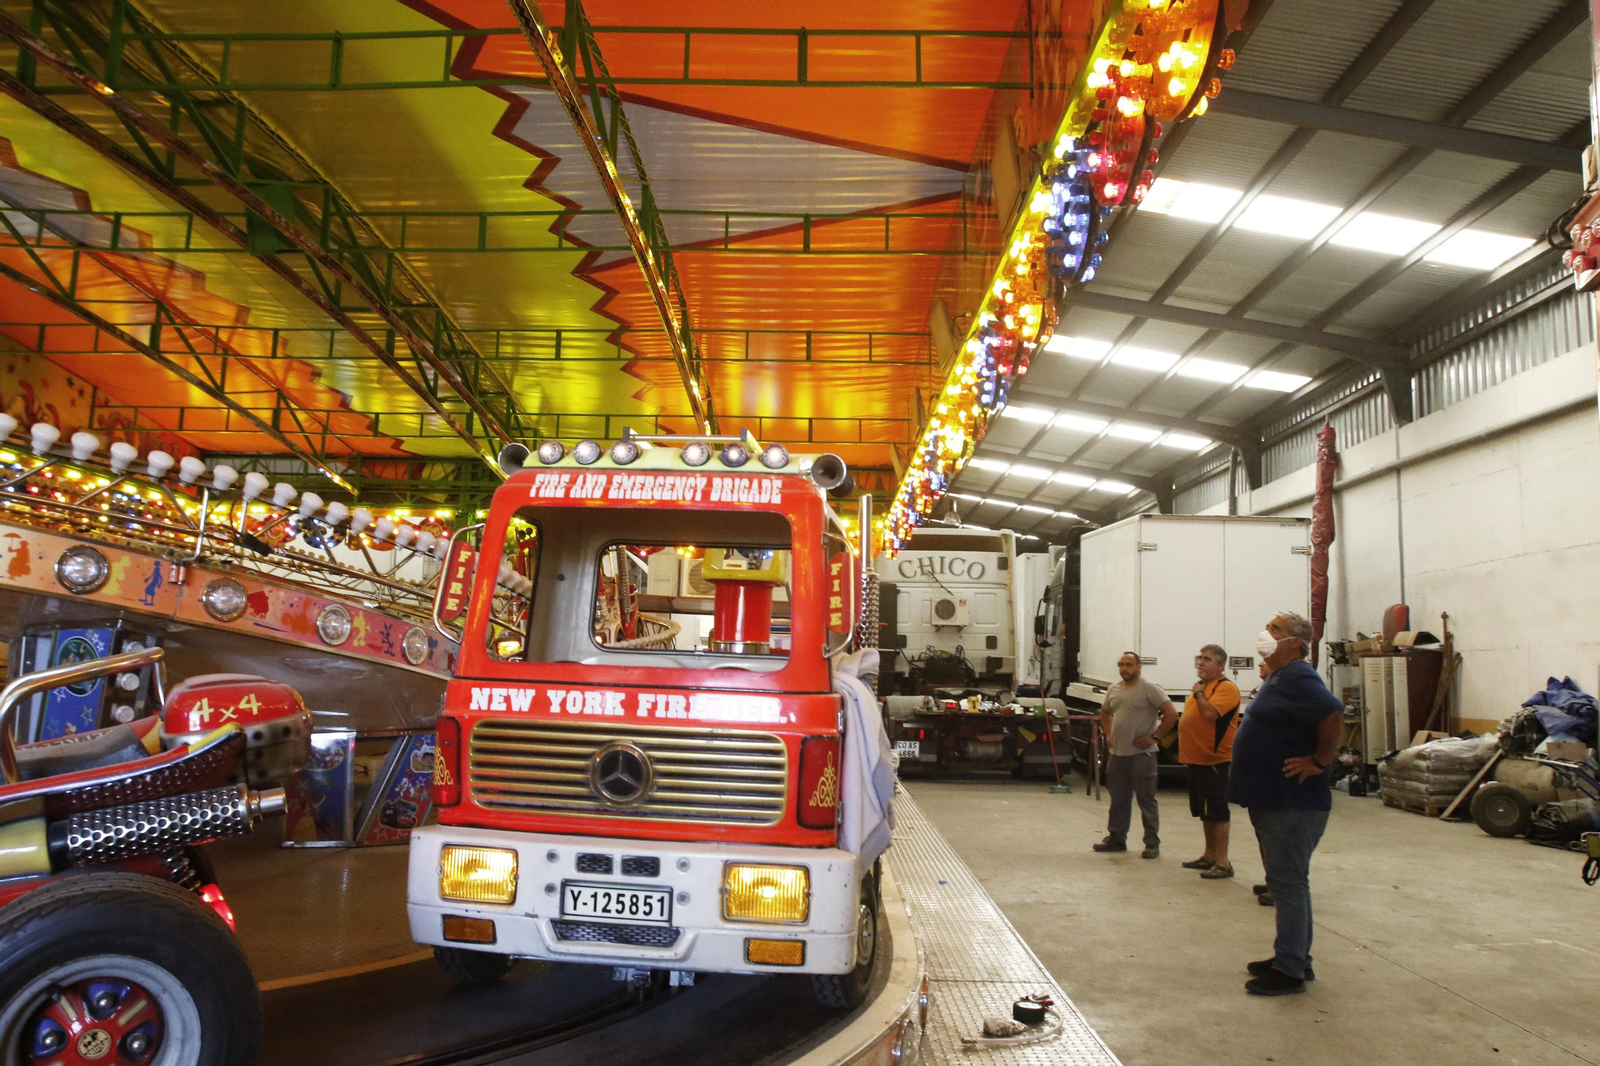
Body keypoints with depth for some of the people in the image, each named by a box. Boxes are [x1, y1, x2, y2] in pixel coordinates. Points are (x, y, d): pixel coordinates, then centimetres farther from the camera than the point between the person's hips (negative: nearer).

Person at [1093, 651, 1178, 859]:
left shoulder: (1149, 689, -9)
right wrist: (1108, 735, 16)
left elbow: (1171, 714, -14)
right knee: (1118, 799, 14)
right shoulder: (1113, 690, 11)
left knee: (1146, 800, 1)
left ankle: (1152, 844, 9)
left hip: (1141, 754, -6)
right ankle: (1116, 838, 24)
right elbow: (1105, 713, 29)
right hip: (1117, 754, 6)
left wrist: (1154, 737, -14)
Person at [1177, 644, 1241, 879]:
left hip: (1214, 760, -9)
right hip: (1196, 759, 9)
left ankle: (1223, 863, 1)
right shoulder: (1201, 686, 16)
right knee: (1204, 813, 16)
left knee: (1217, 812, -4)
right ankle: (1209, 856, 26)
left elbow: (1211, 713, -29)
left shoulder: (1226, 687, -13)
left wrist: (1198, 694, -13)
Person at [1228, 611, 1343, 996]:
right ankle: (1294, 956, 27)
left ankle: (1290, 971, 3)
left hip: (1293, 803, -11)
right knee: (1285, 882, 17)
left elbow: (1333, 713, -30)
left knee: (1288, 883, -4)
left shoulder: (1297, 678, -17)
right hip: (1271, 801, 11)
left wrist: (1319, 761, -23)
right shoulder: (1277, 678, 15)